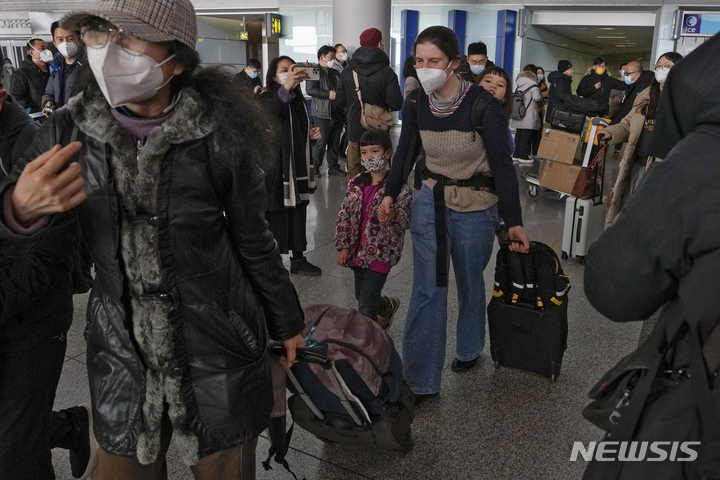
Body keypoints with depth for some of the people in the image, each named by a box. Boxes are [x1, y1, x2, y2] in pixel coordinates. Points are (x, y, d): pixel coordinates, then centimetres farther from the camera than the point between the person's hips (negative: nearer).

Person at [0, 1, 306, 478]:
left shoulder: (218, 135, -16)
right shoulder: (70, 130, -6)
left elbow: (254, 239, -5)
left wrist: (286, 324, 7)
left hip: (218, 356, -3)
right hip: (121, 357, 3)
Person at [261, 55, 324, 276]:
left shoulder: (299, 100, 13)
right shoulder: (268, 98, -9)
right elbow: (270, 113, -36)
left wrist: (311, 135, 4)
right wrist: (286, 87, -50)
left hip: (298, 166, 7)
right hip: (275, 167, -7)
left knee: (298, 213, 12)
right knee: (274, 214, -5)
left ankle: (298, 260, 23)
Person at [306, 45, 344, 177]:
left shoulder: (335, 73, 20)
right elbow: (310, 89, -17)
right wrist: (329, 94, -19)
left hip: (337, 113, 7)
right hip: (322, 115, -7)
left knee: (335, 142, 10)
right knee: (321, 143, -5)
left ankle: (333, 167, 19)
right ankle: (315, 168, 6)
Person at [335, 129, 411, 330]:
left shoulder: (398, 187, -12)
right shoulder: (355, 184, 3)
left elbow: (406, 221, -12)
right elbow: (344, 215, 8)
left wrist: (391, 213, -30)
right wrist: (343, 245, 4)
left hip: (381, 252, -6)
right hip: (359, 250, 6)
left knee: (366, 305, -8)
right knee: (361, 297, 21)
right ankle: (388, 306, 51)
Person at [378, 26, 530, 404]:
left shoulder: (483, 106, -18)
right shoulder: (415, 105, -5)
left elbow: (502, 165, -14)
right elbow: (404, 152, 11)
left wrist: (513, 221, -14)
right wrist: (390, 194, 2)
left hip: (475, 208, -2)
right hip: (429, 203, 3)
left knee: (469, 284, 16)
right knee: (426, 291, -1)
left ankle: (469, 350, 43)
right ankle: (421, 381, 7)